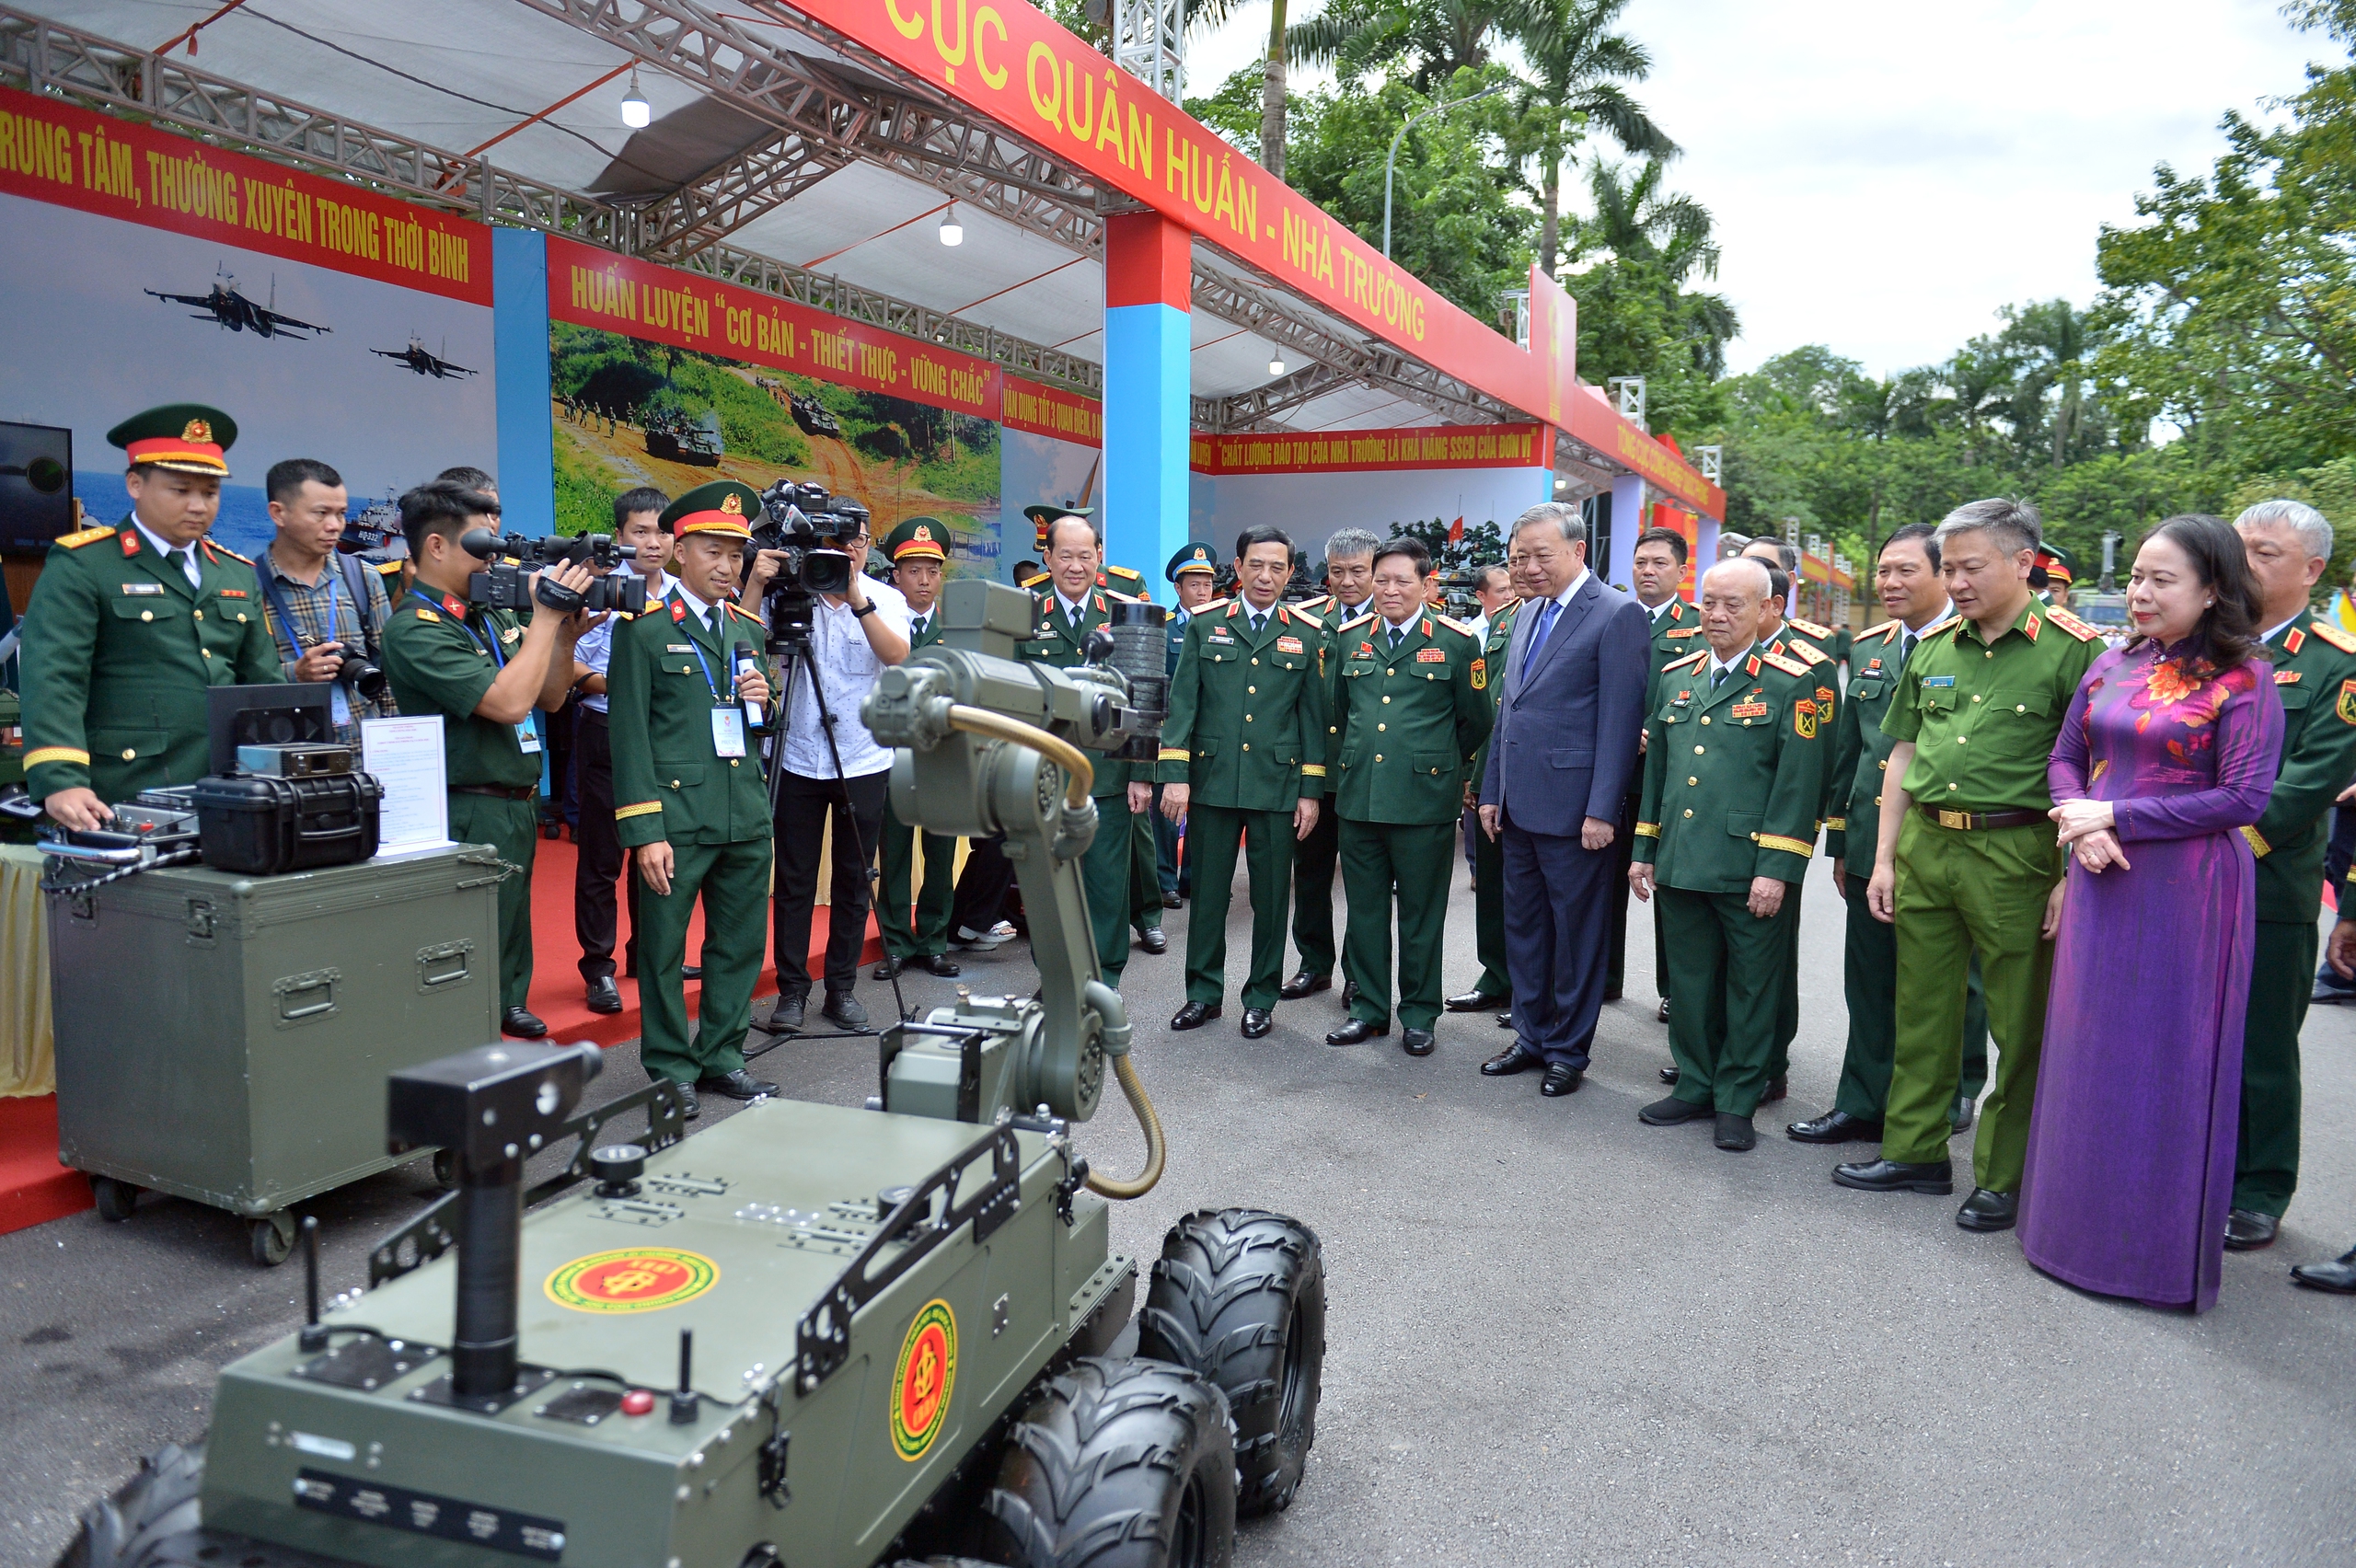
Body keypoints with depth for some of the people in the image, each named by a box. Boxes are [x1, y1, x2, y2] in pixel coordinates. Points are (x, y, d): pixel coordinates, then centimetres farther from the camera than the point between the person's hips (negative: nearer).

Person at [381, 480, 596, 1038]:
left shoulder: (491, 615, 11)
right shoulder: (414, 629, -16)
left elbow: (547, 698, 15)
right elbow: (507, 702, -27)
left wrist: (567, 636, -2)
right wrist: (544, 619, -19)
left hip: (516, 808, 9)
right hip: (469, 817, -9)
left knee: (511, 945, 22)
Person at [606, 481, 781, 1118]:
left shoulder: (749, 629, 15)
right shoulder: (643, 630, -3)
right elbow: (631, 737, -7)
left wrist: (762, 703, -1)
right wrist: (644, 830, -13)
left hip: (746, 815, 6)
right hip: (675, 815, -5)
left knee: (740, 945, 11)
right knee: (664, 950, 3)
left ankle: (721, 1056, 25)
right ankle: (670, 1068, 17)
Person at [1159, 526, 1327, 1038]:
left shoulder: (1308, 635, 5)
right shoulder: (1204, 626, 6)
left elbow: (1313, 715, 5)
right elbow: (1181, 704, 2)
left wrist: (1311, 790, 1)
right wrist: (1174, 775, -7)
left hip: (1278, 784, 0)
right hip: (1211, 780, 0)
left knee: (1271, 895, 6)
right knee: (1208, 890, 8)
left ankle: (1261, 997, 20)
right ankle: (1203, 992, 22)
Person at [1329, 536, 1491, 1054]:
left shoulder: (1456, 642, -2)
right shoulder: (1349, 637, 9)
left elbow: (1476, 721, 7)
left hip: (1424, 798, -3)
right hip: (1358, 795, 4)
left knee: (1421, 911, 6)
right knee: (1364, 908, 11)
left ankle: (1418, 1015, 18)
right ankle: (1369, 1008, 23)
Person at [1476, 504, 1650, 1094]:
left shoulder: (1617, 615, -10)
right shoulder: (1528, 612, 14)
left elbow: (1619, 721, -14)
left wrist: (1602, 810, -18)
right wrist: (1492, 792, 14)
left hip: (1573, 809, -8)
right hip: (1519, 804, 8)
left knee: (1577, 932, 6)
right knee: (1522, 928, 16)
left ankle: (1568, 1050, 18)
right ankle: (1532, 1035, 29)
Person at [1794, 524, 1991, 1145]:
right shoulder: (1867, 649, 11)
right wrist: (1838, 840, 16)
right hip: (1871, 845, 6)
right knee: (1870, 982, 12)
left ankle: (1956, 1095, 27)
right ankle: (1864, 1104, 24)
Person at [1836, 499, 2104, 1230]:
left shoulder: (2072, 648, -6)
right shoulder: (1932, 648, 10)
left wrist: (2074, 879, -12)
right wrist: (1884, 858, 11)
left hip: (2015, 854, -5)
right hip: (1925, 846, 5)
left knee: (2019, 1026, 6)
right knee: (1921, 1010, 13)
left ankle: (2003, 1176, 19)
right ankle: (1916, 1152, 27)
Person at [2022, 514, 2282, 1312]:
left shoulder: (2243, 679, -8)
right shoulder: (2112, 667, 8)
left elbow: (2244, 798, -14)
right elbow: (2064, 759, 11)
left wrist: (2116, 815, -15)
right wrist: (2081, 827, -8)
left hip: (2188, 889, -5)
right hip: (2102, 884, 5)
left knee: (2167, 1058, 4)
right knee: (2090, 1048, 11)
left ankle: (2158, 1243, 19)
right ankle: (2081, 1221, 26)